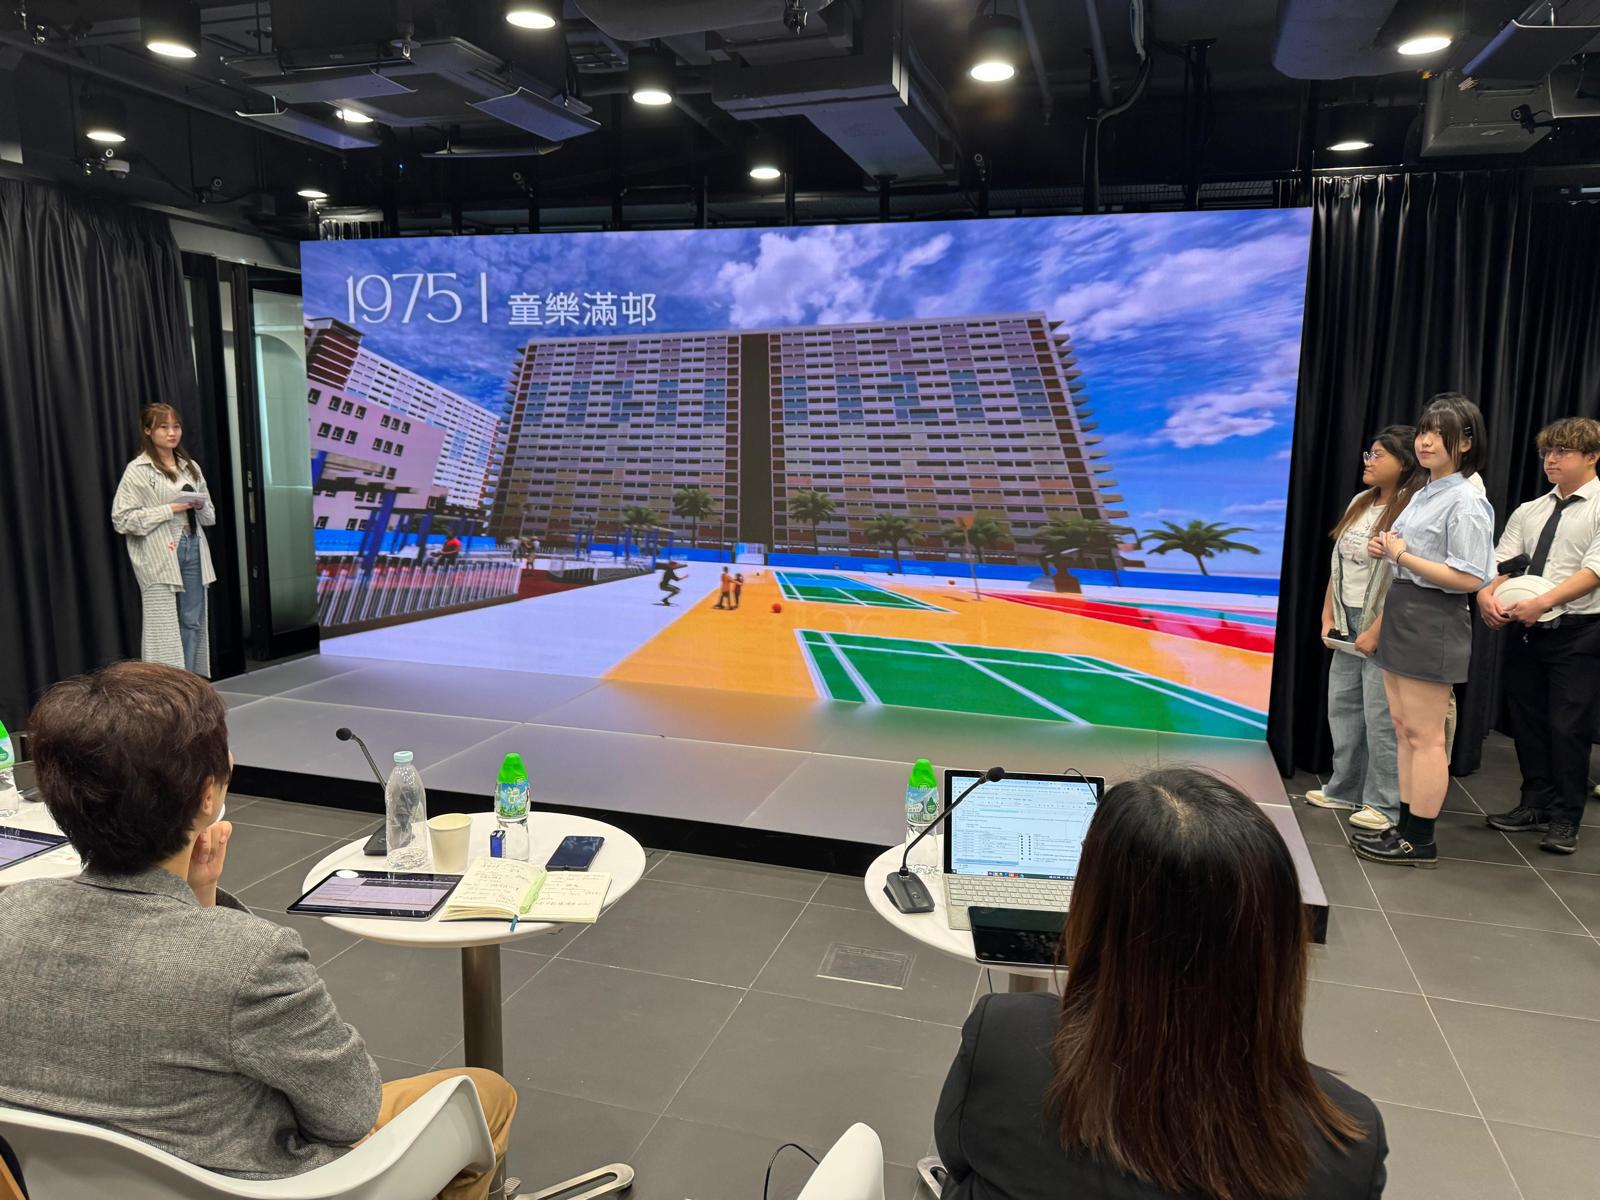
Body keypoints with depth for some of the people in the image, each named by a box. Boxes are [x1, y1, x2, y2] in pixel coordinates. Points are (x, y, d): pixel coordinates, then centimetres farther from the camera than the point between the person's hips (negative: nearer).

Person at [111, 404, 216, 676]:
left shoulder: (191, 467, 13)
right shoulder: (138, 470, -3)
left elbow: (210, 514, 19)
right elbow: (121, 518, -9)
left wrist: (200, 505, -4)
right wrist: (168, 510, -15)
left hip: (193, 551, 5)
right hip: (159, 558, -5)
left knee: (193, 622, 7)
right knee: (163, 628, -4)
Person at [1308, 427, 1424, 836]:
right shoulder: (1360, 502, 11)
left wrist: (1376, 630, -19)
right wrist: (1328, 615, 9)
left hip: (1384, 625, -8)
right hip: (1348, 621, 8)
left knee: (1381, 716, -3)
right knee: (1342, 707, 13)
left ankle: (1385, 804, 9)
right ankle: (1344, 789, 25)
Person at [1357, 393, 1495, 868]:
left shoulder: (1466, 502, -14)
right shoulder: (1423, 496, 13)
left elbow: (1468, 578, -21)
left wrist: (1402, 554, -18)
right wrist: (1386, 550, 5)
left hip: (1433, 625, -10)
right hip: (1401, 615, 10)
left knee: (1424, 736, -2)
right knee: (1403, 729, 13)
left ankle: (1419, 841, 7)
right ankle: (1406, 826, 22)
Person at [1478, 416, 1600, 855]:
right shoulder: (1529, 511, 11)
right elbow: (1502, 561, 3)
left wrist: (1543, 602, -28)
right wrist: (1486, 592, -19)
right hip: (1525, 631, 5)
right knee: (1527, 722, 12)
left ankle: (1565, 820, 11)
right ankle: (1535, 804, 25)